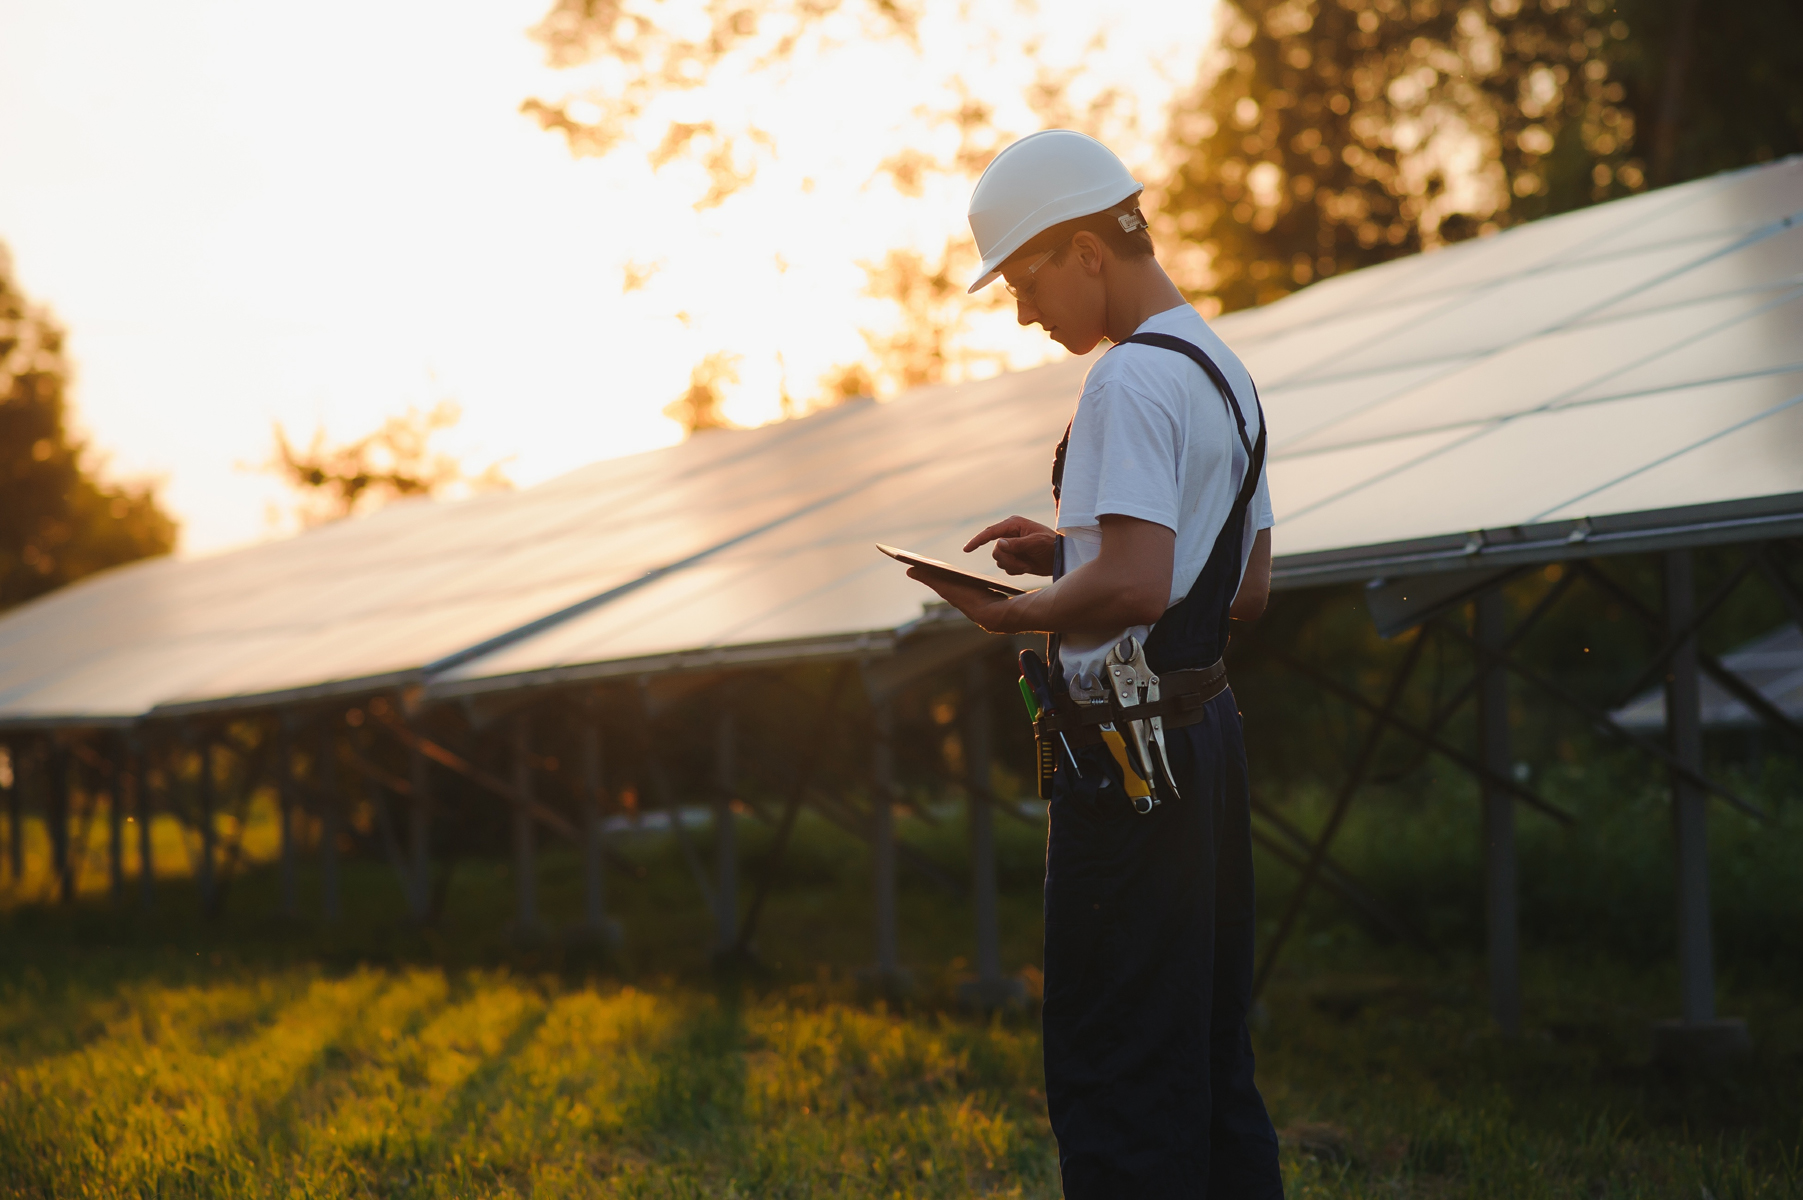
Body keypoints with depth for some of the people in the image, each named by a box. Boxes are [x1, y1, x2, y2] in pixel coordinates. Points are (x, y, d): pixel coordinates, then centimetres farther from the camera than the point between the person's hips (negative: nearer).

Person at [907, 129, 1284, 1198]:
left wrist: (1010, 615, -11)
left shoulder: (1132, 380, -15)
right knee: (1213, 1067, 15)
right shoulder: (1227, 374, 16)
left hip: (1127, 750, -10)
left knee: (1115, 1082, -5)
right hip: (1209, 735, 10)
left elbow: (1134, 587, -26)